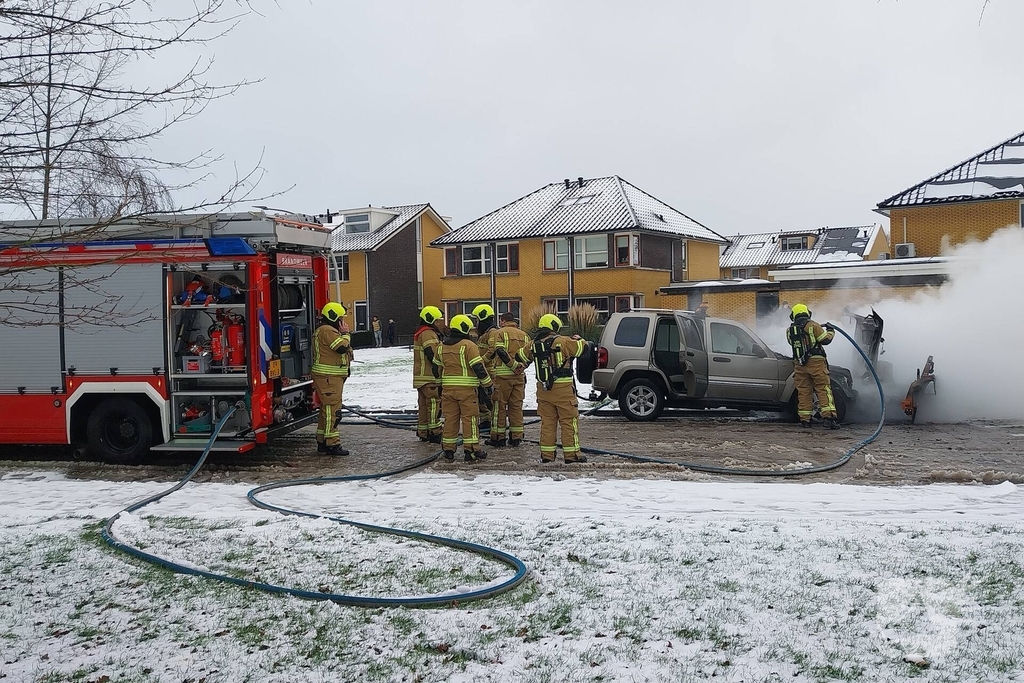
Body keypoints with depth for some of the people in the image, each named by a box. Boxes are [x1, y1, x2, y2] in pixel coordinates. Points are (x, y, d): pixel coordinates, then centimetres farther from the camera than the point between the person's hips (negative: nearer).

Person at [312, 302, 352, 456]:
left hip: (332, 376, 12)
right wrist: (345, 333, -8)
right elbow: (342, 347, -21)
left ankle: (322, 442, 21)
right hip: (329, 377, -12)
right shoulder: (327, 330, -14)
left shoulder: (327, 330, 22)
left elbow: (344, 348, 24)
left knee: (327, 408, 15)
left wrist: (344, 334, 8)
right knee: (332, 409, -10)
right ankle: (332, 444, -10)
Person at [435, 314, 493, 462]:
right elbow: (478, 367, -14)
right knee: (470, 418, 1)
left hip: (448, 388, 6)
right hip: (466, 389, -6)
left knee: (450, 418, 11)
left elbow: (437, 365, 20)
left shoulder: (442, 346, 10)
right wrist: (488, 384, -6)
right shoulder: (468, 345, -11)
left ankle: (448, 451, 15)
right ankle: (471, 451, 2)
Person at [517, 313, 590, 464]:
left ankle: (547, 454, 14)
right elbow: (583, 347, -2)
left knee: (547, 422, 12)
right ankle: (571, 453, 3)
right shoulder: (562, 341, -9)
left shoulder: (534, 345, 7)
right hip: (563, 389, -5)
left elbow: (520, 356, 21)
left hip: (543, 388, 5)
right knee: (569, 421, 2)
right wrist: (578, 339, 18)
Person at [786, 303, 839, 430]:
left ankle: (805, 419, 6)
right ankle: (828, 416, -14)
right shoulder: (813, 325, -3)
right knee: (824, 389, -4)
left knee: (803, 392, 7)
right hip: (816, 362, -4)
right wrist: (830, 331, 15)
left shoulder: (789, 331, 10)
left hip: (799, 364, 4)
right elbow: (825, 340, -5)